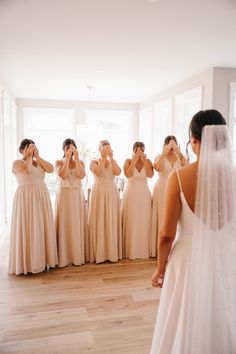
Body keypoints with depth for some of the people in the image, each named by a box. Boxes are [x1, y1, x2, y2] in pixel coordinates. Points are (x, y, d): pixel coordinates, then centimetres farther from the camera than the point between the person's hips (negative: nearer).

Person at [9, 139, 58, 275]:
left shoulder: (39, 162, 14)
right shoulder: (17, 163, 0)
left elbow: (51, 169, -4)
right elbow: (26, 170, -20)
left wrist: (37, 157, -3)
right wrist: (29, 156, -9)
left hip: (42, 196, 5)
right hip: (26, 197, -5)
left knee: (42, 227, 7)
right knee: (28, 228, -3)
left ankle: (42, 258, 17)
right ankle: (27, 261, 8)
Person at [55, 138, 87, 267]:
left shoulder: (80, 162, 8)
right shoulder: (59, 162, 2)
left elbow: (81, 175, -12)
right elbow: (62, 175, -17)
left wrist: (76, 158, -13)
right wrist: (67, 158, -16)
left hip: (78, 195, 2)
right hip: (64, 195, -2)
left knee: (78, 223, 3)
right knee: (65, 224, -2)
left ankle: (78, 255, 12)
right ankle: (64, 256, 6)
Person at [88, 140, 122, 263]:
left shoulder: (113, 161, 11)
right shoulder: (94, 161, 3)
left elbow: (118, 172, -9)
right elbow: (98, 172, -19)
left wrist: (110, 157, -11)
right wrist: (103, 158, -15)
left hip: (112, 193, 3)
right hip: (98, 192, -3)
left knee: (112, 222, 3)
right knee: (99, 222, -2)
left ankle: (112, 252, 10)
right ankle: (99, 253, 5)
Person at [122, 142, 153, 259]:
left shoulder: (148, 161, 6)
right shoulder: (128, 161, 2)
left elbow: (150, 175, -11)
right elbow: (128, 174, -16)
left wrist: (144, 161, -14)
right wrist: (134, 160, -15)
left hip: (144, 193, 2)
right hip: (131, 193, -1)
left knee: (144, 222, 1)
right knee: (131, 221, -1)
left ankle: (144, 250, 11)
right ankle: (130, 251, 7)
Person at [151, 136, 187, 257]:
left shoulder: (180, 157, 6)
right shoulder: (159, 157, 3)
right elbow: (158, 168, -19)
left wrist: (179, 153, -21)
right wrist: (165, 153, -19)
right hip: (162, 191, -1)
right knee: (163, 218, 1)